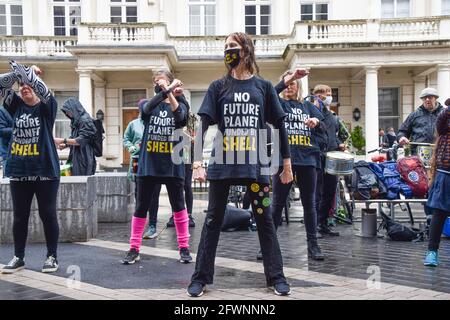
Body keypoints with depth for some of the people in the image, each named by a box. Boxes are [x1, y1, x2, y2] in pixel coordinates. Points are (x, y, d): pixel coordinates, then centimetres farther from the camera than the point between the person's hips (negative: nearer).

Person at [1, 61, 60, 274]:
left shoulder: (46, 107, 0)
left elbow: (44, 91, -20)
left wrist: (26, 71, -24)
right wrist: (18, 73, -10)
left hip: (45, 170, -4)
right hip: (19, 171, 4)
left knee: (48, 215, 4)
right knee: (20, 216, 10)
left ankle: (52, 256, 16)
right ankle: (18, 257, 22)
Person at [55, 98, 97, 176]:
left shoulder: (85, 120, -12)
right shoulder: (75, 121, 16)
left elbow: (81, 140, -18)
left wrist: (64, 140, -21)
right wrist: (65, 145, 3)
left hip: (84, 160, -9)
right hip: (76, 159, 9)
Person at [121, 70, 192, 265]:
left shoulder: (179, 106, 7)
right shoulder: (147, 105, 8)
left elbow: (180, 116, -17)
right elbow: (148, 108, -17)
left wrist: (169, 92, -27)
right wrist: (168, 90, -26)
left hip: (172, 166, -1)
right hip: (148, 166, 1)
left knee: (179, 207, 6)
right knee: (141, 207, 5)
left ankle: (184, 248, 16)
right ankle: (134, 249, 15)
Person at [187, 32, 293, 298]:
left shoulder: (263, 86, 6)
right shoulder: (218, 87, 7)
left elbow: (279, 125, 8)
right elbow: (205, 124, 0)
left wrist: (287, 163, 6)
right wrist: (198, 159, -12)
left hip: (256, 164, 0)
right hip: (222, 163, 0)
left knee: (265, 219, 6)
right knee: (213, 220, 6)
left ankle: (277, 277, 18)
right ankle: (201, 277, 15)